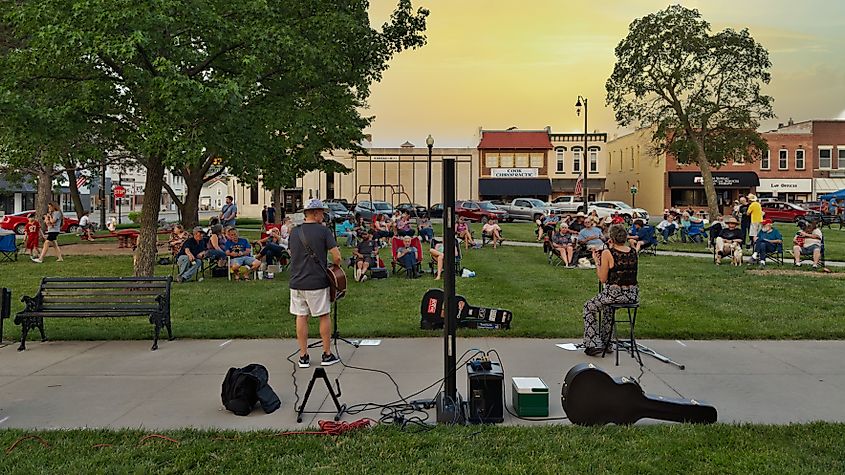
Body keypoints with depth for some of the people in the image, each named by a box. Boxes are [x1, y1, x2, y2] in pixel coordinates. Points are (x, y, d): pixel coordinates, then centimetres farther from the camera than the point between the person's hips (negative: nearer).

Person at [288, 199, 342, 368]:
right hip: (317, 282, -4)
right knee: (324, 316, 8)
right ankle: (327, 355, 15)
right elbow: (337, 256, -12)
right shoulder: (323, 230, -8)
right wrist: (335, 267, 7)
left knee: (301, 317, 9)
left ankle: (303, 356, 14)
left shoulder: (294, 232, 7)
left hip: (296, 282, 4)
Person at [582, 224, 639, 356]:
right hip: (633, 295, 6)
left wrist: (596, 261, 5)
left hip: (614, 293, -6)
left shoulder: (607, 253, -10)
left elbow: (603, 279, -7)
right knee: (608, 307, 37)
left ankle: (594, 344, 15)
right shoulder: (633, 252, 6)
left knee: (589, 307, 21)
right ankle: (606, 343, 41)